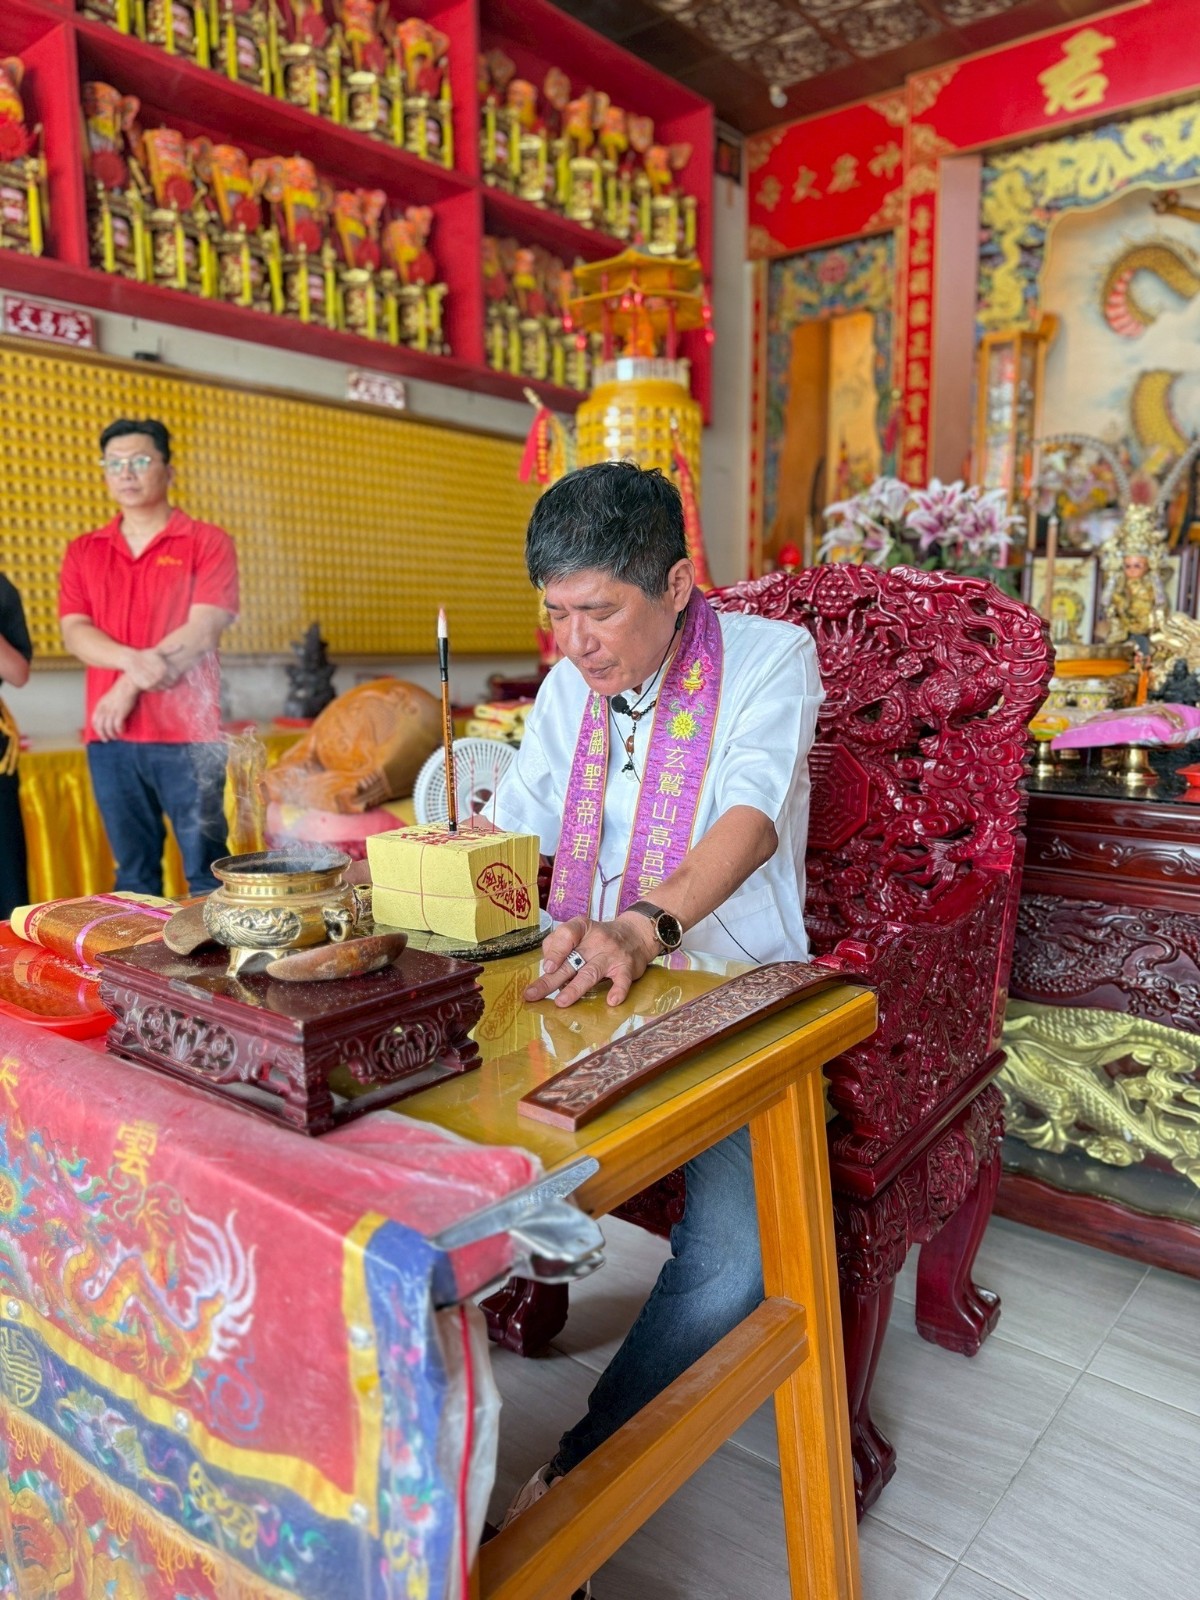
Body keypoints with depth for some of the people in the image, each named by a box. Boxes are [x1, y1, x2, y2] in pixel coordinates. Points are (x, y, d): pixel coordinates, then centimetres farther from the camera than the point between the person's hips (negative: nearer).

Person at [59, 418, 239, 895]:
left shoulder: (208, 543, 2)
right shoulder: (82, 552, 15)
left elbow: (203, 631, -9)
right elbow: (74, 633, 4)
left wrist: (130, 686, -11)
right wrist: (134, 660, -16)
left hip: (188, 734, -4)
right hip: (111, 736, 4)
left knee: (206, 870, -1)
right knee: (132, 873, 9)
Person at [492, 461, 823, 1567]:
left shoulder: (770, 656, -6)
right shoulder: (568, 686, 11)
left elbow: (750, 815, -22)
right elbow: (509, 834, 10)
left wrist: (647, 927, -40)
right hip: (577, 987, 5)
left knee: (730, 1266, -24)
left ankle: (574, 1478, -2)